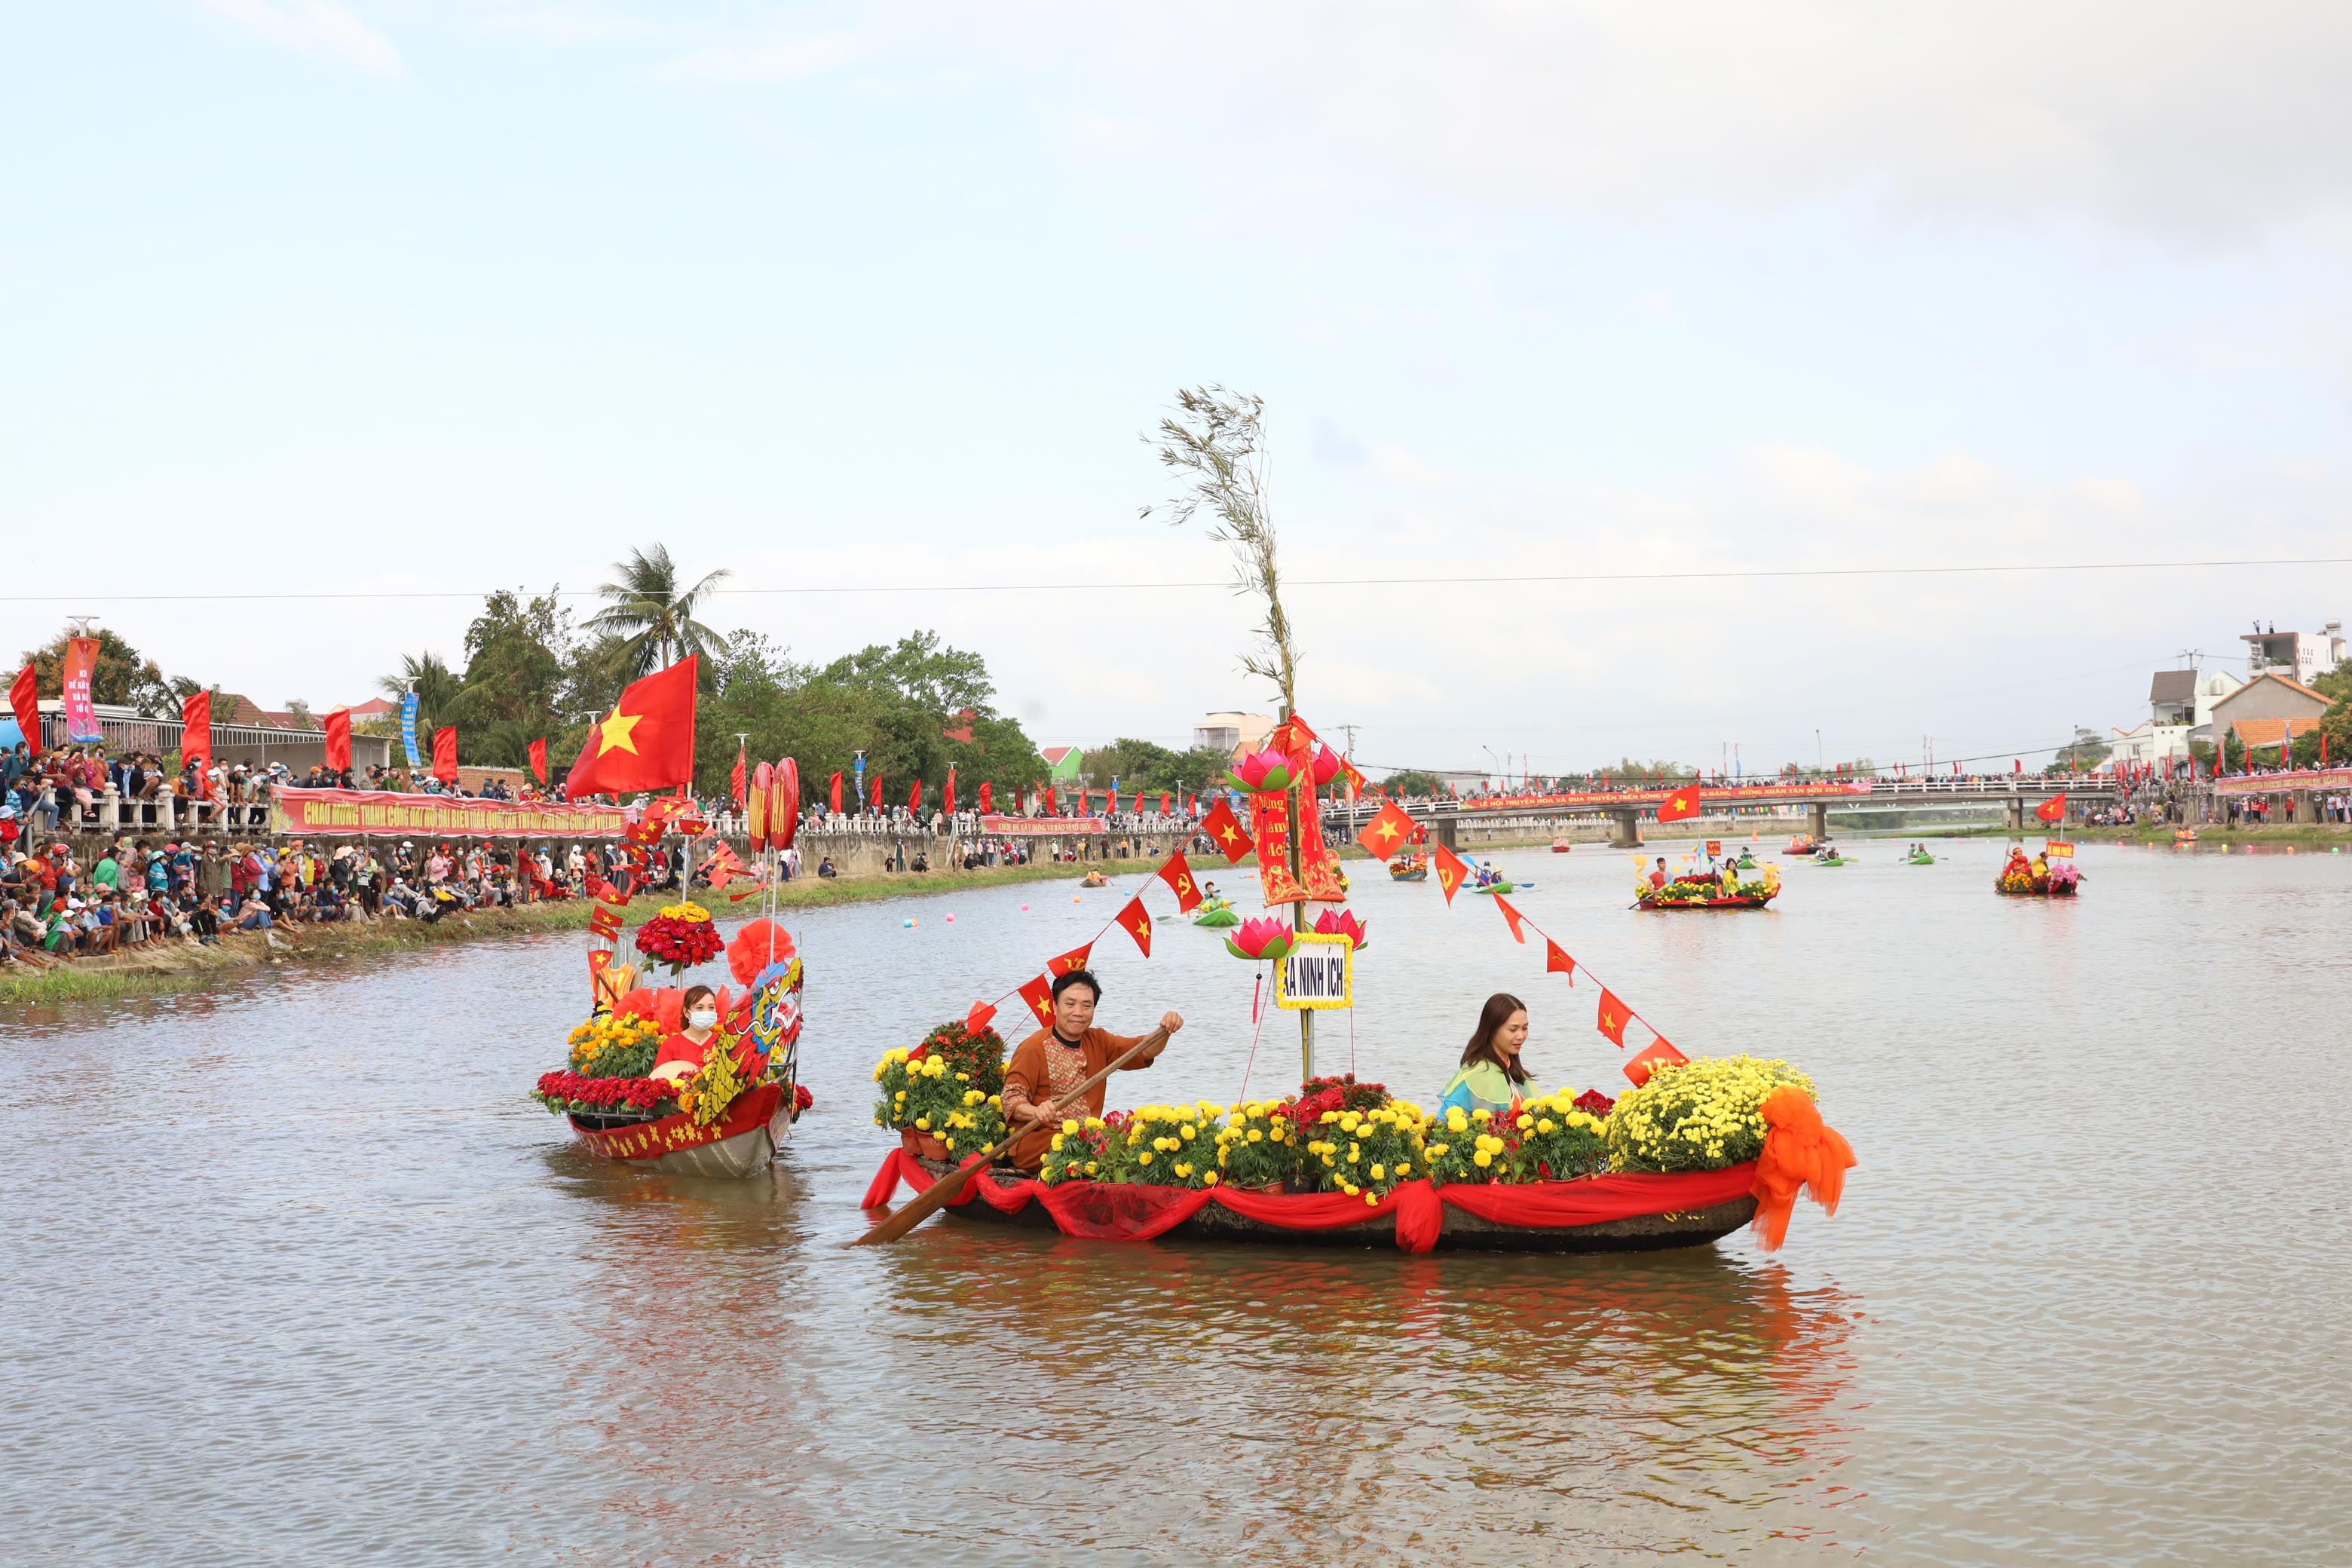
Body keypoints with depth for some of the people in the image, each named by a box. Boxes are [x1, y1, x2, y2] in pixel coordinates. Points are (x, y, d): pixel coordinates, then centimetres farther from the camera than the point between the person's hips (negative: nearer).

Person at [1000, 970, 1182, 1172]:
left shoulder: (1098, 1042, 15)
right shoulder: (1033, 1049, -5)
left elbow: (1144, 1050, 5)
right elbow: (1012, 1098, -11)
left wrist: (1164, 1032, -16)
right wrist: (1036, 1112, -33)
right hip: (1037, 1141, -6)